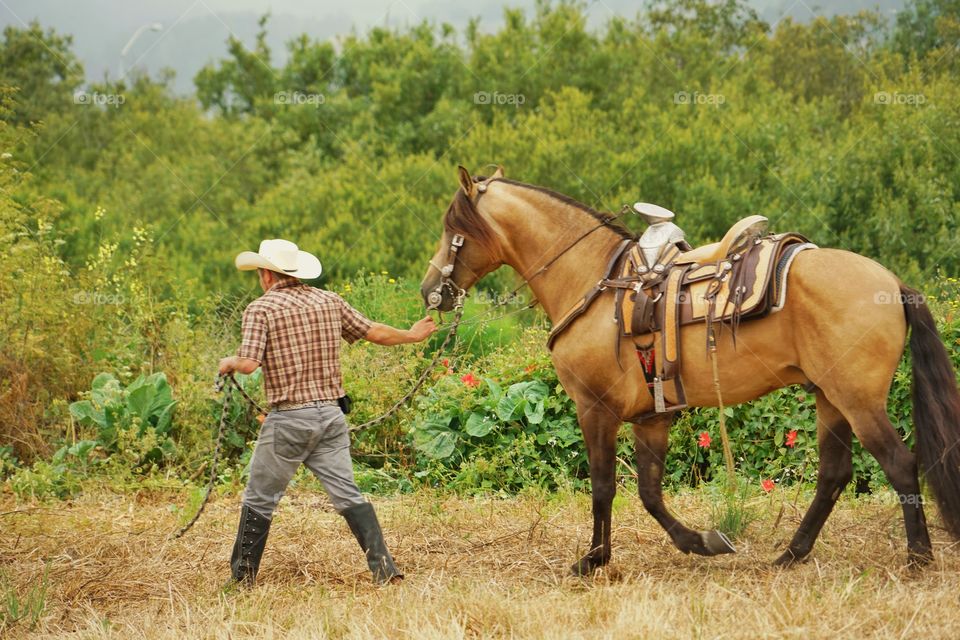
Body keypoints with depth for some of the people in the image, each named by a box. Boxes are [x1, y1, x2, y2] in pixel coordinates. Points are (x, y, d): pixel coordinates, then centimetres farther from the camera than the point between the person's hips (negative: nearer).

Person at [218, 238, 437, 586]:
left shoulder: (261, 308, -6)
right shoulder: (330, 301, 9)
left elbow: (249, 363, -17)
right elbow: (375, 332, 17)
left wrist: (230, 362, 6)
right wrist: (411, 336, 35)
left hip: (288, 419, -5)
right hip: (331, 414, 5)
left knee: (259, 500, 8)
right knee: (347, 495, 5)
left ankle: (242, 577, 15)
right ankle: (384, 567, -6)